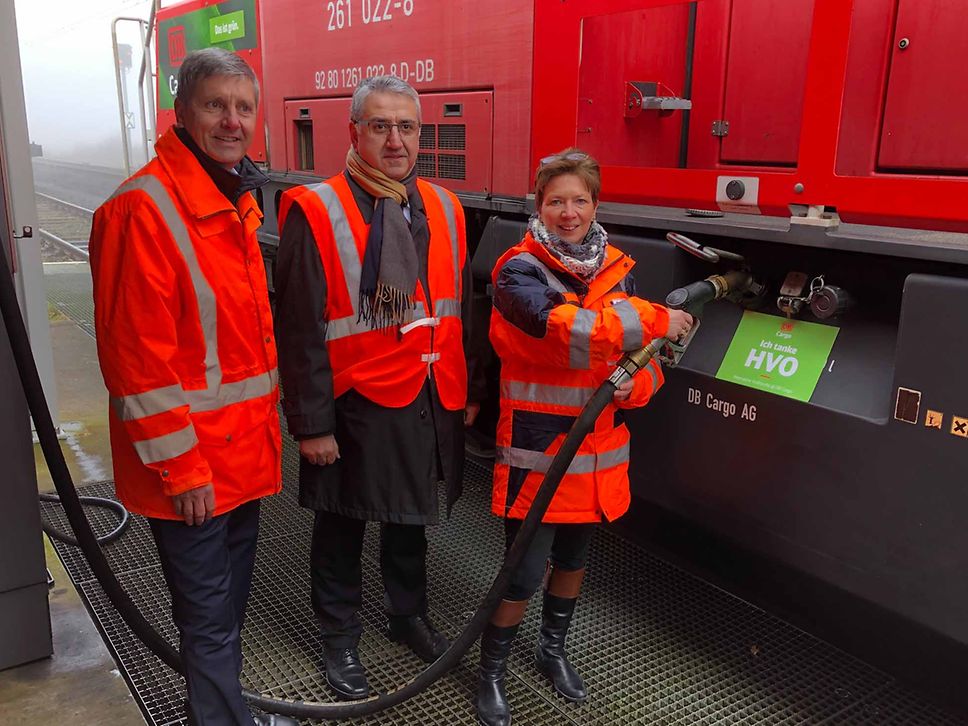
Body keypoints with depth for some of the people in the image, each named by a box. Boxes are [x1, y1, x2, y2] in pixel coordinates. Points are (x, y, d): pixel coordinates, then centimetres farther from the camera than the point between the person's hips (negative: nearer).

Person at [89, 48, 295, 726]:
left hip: (243, 451, 9)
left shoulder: (236, 200, 9)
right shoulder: (145, 207, -20)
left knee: (230, 593, 23)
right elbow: (137, 357, -22)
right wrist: (180, 467, -19)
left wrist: (266, 419, 15)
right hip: (191, 468, -9)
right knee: (208, 614, 7)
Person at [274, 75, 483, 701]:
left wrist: (468, 391, 12)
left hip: (431, 403, 5)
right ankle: (341, 636, 34)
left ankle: (409, 614, 44)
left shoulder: (444, 209, 5)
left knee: (411, 517, 22)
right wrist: (311, 424, -14)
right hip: (355, 407, -5)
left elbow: (460, 308, 12)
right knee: (342, 528, 13)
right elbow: (300, 328, -14)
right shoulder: (317, 212, -12)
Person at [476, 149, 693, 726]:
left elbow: (649, 361, 4)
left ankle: (553, 650, 47)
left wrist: (634, 384, -19)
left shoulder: (619, 272, 3)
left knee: (573, 560, 22)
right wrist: (656, 320, -28)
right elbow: (561, 328, -32)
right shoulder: (520, 271, -12)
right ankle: (492, 672, 27)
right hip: (537, 451, -5)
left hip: (598, 451, 5)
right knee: (526, 574, 0)